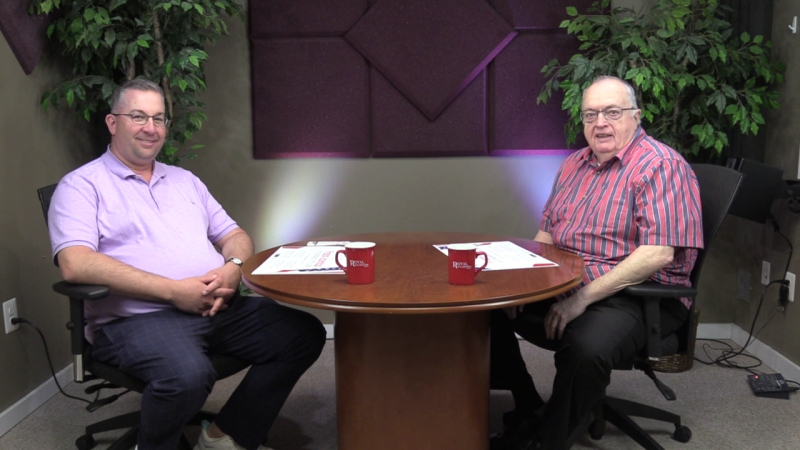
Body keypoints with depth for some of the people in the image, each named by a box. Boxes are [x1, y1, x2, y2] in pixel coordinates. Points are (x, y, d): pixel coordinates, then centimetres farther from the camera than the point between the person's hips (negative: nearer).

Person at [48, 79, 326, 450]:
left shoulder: (185, 180, 23)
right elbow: (75, 264, -13)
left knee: (304, 334, -11)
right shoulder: (81, 185, 3)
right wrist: (173, 290, -19)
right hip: (136, 317, -6)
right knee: (187, 375, -37)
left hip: (218, 308, 6)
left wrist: (233, 268, -5)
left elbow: (234, 236, 21)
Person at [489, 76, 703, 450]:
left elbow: (659, 253, -22)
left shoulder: (661, 166, -12)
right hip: (562, 286, 8)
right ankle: (527, 408, 12)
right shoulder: (574, 164, 13)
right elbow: (546, 233, 19)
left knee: (586, 346, -37)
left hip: (636, 295, -7)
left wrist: (583, 298, -26)